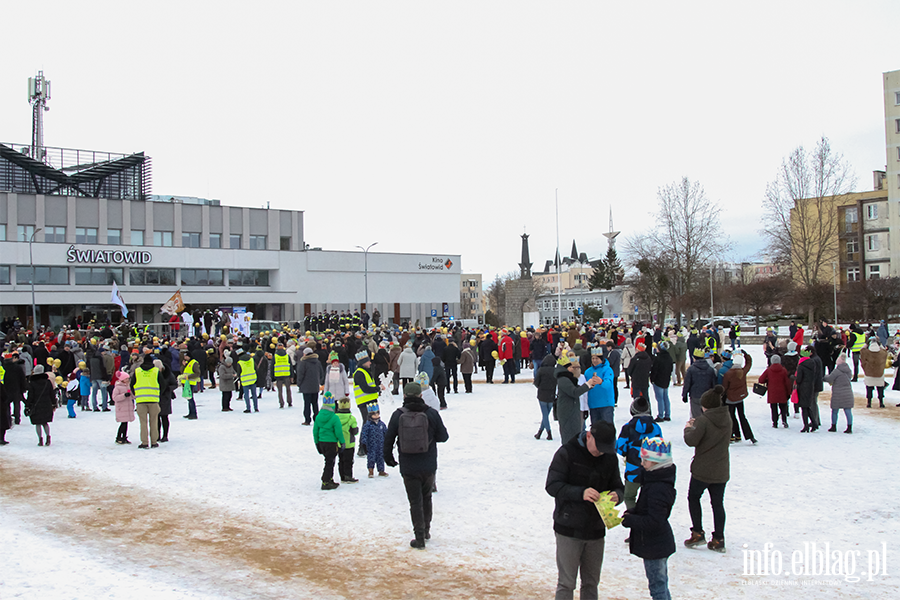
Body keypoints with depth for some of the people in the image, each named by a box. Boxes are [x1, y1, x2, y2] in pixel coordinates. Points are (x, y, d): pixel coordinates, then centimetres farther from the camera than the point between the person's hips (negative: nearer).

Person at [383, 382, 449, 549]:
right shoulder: (431, 413, -8)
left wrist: (388, 457, 15)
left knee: (415, 502, 7)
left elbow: (389, 439, -2)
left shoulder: (398, 415, -7)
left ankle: (420, 538, 8)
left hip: (408, 468, -1)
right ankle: (426, 530, 34)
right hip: (428, 466, 1)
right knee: (427, 497, 21)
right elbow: (443, 437, -2)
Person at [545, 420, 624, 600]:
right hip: (569, 530, -4)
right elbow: (552, 485, -14)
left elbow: (617, 486, 12)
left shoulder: (610, 457, 5)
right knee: (566, 584, 1)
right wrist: (580, 493, -28)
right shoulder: (567, 453, -10)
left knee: (591, 583, 14)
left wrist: (617, 495, -13)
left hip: (596, 530, 5)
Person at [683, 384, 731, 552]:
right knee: (718, 503, 11)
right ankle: (718, 540, 12)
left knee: (693, 497, 15)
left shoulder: (704, 420, -19)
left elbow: (691, 441, -19)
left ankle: (697, 533, 10)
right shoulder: (727, 419, 3)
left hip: (702, 469, -5)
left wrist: (688, 428, 0)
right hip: (721, 471, 6)